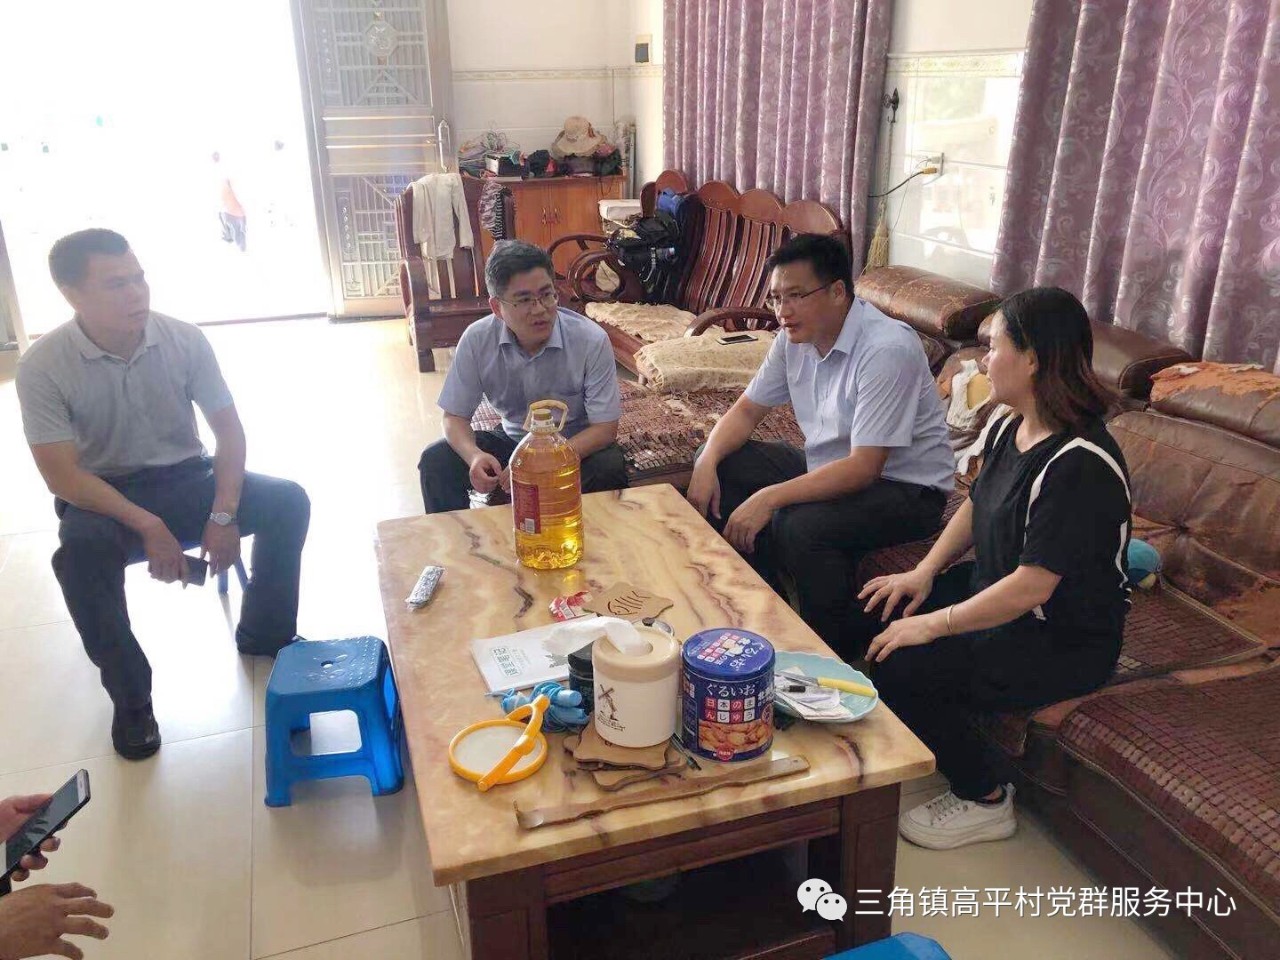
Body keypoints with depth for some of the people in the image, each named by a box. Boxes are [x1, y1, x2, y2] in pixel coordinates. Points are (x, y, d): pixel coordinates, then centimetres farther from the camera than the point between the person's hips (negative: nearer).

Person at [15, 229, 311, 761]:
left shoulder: (184, 339, -11)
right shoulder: (43, 367, -16)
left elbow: (228, 427, -7)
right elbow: (62, 476, -18)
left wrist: (223, 514, -19)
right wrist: (149, 526, -28)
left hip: (185, 478, 2)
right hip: (101, 496, -2)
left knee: (287, 501, -19)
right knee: (80, 551, -35)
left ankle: (264, 637, 3)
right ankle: (130, 695, -13)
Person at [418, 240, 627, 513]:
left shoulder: (591, 340, -23)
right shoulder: (476, 340, -15)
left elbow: (605, 428, -21)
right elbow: (455, 416, -6)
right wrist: (473, 455, -30)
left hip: (578, 444, -2)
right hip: (513, 440, 3)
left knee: (609, 466, -34)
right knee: (435, 461, -17)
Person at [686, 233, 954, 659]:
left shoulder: (886, 349, -27)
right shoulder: (797, 336, -1)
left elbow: (864, 468, -31)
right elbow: (747, 409, 6)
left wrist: (769, 498, -35)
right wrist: (706, 463, -13)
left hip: (905, 488, -8)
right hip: (829, 466, 9)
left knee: (799, 526, -34)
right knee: (723, 466, -1)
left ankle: (842, 652, -6)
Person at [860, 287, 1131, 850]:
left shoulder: (1079, 465, -30)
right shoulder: (1009, 427, 0)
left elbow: (1031, 587, -31)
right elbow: (975, 507, 13)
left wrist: (933, 624, -24)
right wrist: (924, 572, -1)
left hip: (1065, 641, -9)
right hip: (995, 589, 9)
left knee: (899, 670, -20)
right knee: (875, 608, 3)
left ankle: (985, 802, 4)